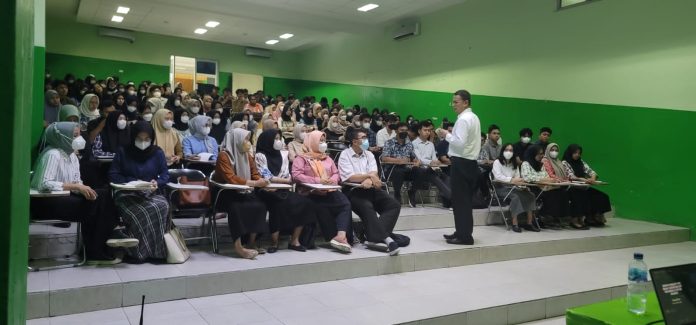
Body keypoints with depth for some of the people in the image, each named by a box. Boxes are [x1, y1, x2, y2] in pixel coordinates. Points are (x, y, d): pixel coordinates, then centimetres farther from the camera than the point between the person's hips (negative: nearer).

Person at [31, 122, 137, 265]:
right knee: (90, 207, -24)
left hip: (64, 196, 8)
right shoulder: (52, 154, -16)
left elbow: (77, 182, 11)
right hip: (46, 202, -8)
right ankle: (96, 252, -13)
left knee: (104, 195, -11)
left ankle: (111, 235, -15)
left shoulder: (71, 155, 11)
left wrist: (83, 188, -13)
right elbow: (44, 184, -26)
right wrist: (75, 186, -27)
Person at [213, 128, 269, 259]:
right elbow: (231, 178, -24)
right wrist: (255, 183, -28)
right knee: (236, 208, -35)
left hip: (243, 192, 6)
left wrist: (262, 182, -16)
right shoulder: (224, 156, -13)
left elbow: (255, 174, 9)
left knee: (260, 205, -20)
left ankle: (252, 242, -13)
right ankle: (238, 246, -27)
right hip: (226, 194, -6)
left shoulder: (247, 155, 9)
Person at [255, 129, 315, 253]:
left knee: (304, 202, -18)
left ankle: (294, 240, -13)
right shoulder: (260, 156, -1)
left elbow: (288, 176, 14)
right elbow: (266, 177, -10)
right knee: (280, 204, -36)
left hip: (282, 191, 6)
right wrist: (286, 180, -3)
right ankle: (274, 242, -21)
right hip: (267, 192, -6)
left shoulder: (283, 154, 17)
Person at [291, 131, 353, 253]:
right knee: (322, 208, -36)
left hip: (329, 191, 5)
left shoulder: (327, 158, 29)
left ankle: (340, 236, -40)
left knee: (346, 203, -27)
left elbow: (336, 173, 23)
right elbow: (296, 175, -7)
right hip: (311, 193, -4)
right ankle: (341, 237, -25)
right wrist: (318, 180, -16)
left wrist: (333, 180, -4)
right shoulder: (302, 158, 9)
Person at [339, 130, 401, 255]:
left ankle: (375, 236, -28)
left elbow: (374, 173, 3)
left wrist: (369, 180, -19)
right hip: (353, 191, -6)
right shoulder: (345, 155, 2)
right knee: (367, 207, -35)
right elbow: (350, 177, -10)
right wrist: (369, 176, -7)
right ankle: (385, 238, -35)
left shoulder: (369, 154, 19)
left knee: (394, 205, -16)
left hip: (370, 189, 6)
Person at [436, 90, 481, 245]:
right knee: (465, 199, 14)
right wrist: (450, 135, 10)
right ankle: (462, 232, 22)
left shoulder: (463, 119, -15)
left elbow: (460, 143, -22)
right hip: (470, 162, 10)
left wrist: (447, 135, -9)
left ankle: (464, 236, -2)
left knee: (460, 200, -5)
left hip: (461, 163, -10)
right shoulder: (473, 117, 17)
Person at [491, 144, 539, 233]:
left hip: (512, 187, 6)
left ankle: (529, 223, -18)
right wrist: (512, 180, -28)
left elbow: (517, 177, 10)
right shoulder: (497, 162, 1)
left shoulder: (515, 164, 21)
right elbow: (498, 176, -16)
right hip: (501, 187, -6)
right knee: (516, 196, -33)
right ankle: (514, 224, -31)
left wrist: (519, 181, -15)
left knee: (530, 195, -17)